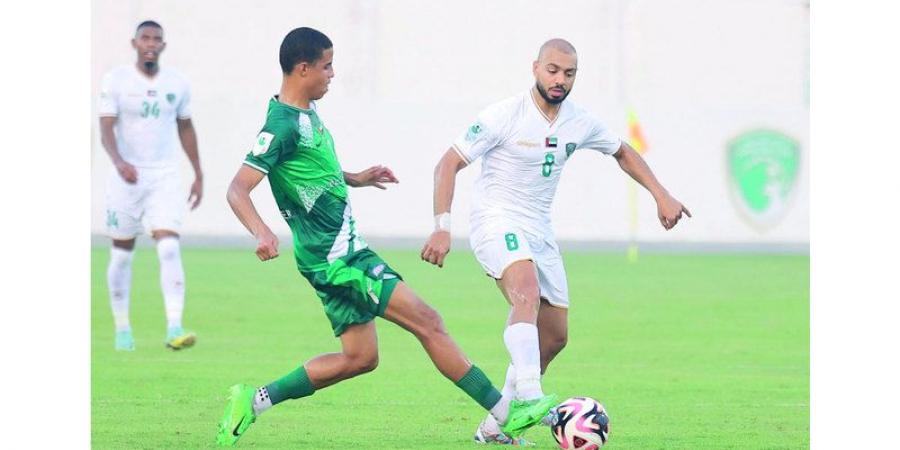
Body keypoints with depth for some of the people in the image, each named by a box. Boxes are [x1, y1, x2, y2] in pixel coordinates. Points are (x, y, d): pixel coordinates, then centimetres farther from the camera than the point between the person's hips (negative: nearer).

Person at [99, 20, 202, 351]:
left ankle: (174, 329, -22)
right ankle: (122, 328, 21)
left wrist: (198, 175, 18)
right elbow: (106, 129, -12)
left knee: (169, 249, -15)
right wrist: (118, 162, -31)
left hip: (165, 178, 1)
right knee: (122, 253, 7)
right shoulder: (115, 81, -5)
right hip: (127, 176, -1)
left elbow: (185, 128, 17)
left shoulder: (177, 84, 5)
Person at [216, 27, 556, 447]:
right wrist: (261, 232, -42)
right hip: (334, 259, -11)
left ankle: (254, 401, 12)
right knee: (427, 322, -9)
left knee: (360, 357, 13)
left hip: (344, 251, 11)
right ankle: (505, 414, -6)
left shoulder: (307, 113, 10)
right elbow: (238, 189, -26)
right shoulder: (283, 126, -19)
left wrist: (354, 178, 25)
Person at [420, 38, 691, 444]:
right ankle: (530, 398, -48)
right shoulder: (504, 116, -14)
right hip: (496, 224, -7)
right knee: (528, 295, -34)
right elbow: (449, 163, -14)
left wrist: (661, 196, 12)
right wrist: (442, 227, -25)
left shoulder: (579, 123, 3)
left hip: (539, 232, 7)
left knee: (554, 335, 7)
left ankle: (494, 425, 18)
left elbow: (623, 153, 22)